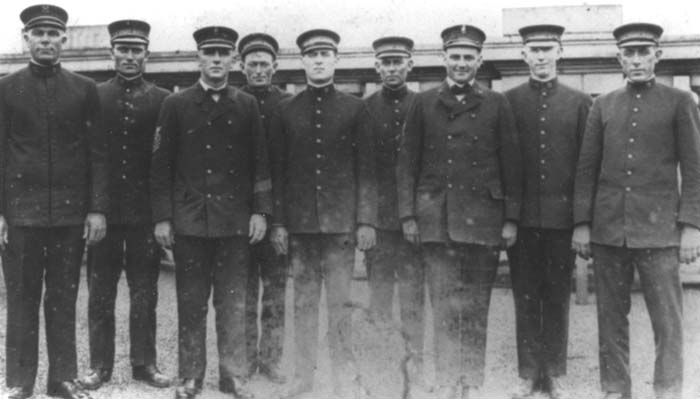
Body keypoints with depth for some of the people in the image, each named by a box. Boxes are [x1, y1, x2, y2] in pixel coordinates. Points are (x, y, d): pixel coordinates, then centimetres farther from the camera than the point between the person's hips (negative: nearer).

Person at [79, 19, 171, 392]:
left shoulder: (163, 100, 3)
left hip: (145, 211, 0)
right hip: (103, 209, 0)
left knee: (144, 292, 7)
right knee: (100, 292, 7)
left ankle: (144, 362, 18)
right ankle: (100, 364, 18)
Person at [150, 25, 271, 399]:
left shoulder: (247, 105, 7)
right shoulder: (175, 104, 4)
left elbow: (260, 162, 7)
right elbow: (161, 165, 3)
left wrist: (260, 211, 1)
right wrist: (162, 217, -2)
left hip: (234, 221, 1)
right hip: (188, 220, 0)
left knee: (233, 303, 4)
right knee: (190, 302, 6)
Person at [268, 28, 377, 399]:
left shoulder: (355, 108, 5)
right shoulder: (285, 111, 8)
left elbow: (366, 169, 2)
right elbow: (277, 170, 8)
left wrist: (366, 220, -4)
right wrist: (278, 222, 2)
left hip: (341, 220, -1)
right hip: (299, 221, 1)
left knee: (340, 302, 1)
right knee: (304, 302, 7)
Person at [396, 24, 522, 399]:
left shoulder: (496, 104, 6)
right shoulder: (423, 103, 7)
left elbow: (511, 165, 5)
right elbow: (407, 162, 7)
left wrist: (510, 219, 0)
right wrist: (408, 214, 1)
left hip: (483, 220, 0)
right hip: (436, 220, 0)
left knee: (476, 306, 7)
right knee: (446, 306, -2)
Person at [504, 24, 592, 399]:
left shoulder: (580, 102, 5)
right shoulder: (508, 101, 3)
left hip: (562, 216, 0)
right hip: (522, 216, 0)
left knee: (558, 296, 8)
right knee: (525, 296, 6)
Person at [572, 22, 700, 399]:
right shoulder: (603, 105, 10)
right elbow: (586, 168, 9)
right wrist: (581, 223, 3)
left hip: (658, 228, -2)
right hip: (608, 228, 3)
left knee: (667, 319, 1)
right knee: (611, 317, 8)